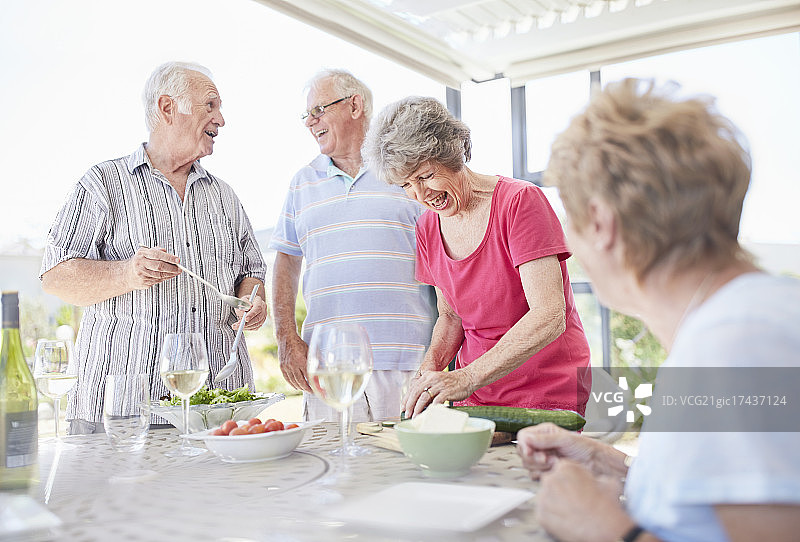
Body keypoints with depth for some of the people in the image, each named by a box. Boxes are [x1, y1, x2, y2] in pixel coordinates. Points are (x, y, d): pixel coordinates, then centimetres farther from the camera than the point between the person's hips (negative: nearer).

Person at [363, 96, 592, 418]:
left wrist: (467, 377, -28)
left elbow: (549, 316, -21)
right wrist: (431, 365, -5)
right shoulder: (427, 229, 5)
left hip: (548, 394, -5)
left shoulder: (520, 201, -13)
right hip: (475, 397, 5)